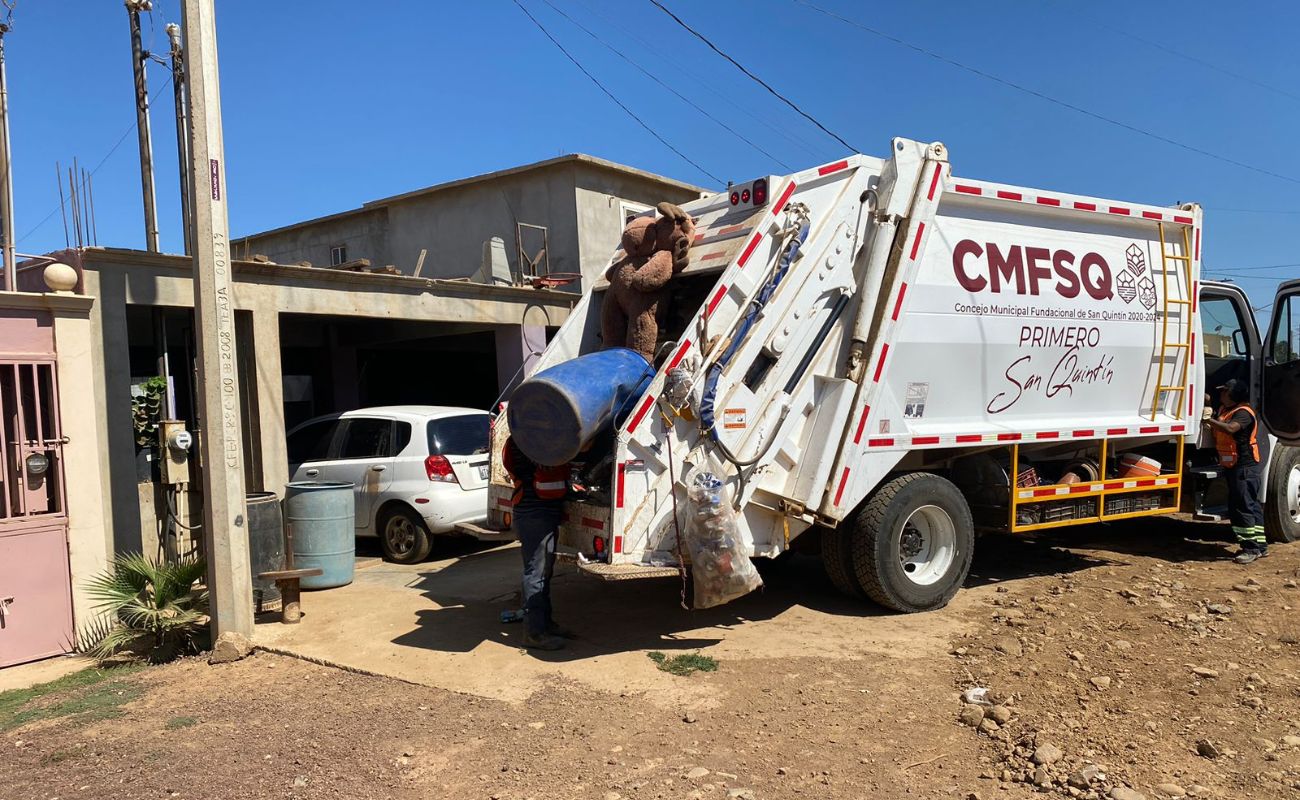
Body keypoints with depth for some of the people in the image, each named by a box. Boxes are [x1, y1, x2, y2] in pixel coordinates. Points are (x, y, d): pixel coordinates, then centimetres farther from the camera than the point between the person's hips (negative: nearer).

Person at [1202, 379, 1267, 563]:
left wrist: (1210, 421, -23)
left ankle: (1252, 548, -2)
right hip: (1233, 467, 10)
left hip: (1244, 467, -10)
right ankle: (1260, 545, 22)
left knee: (1243, 506, -8)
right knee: (1251, 506, 14)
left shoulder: (1243, 413, -15)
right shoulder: (1224, 410, 14)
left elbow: (1231, 428, -34)